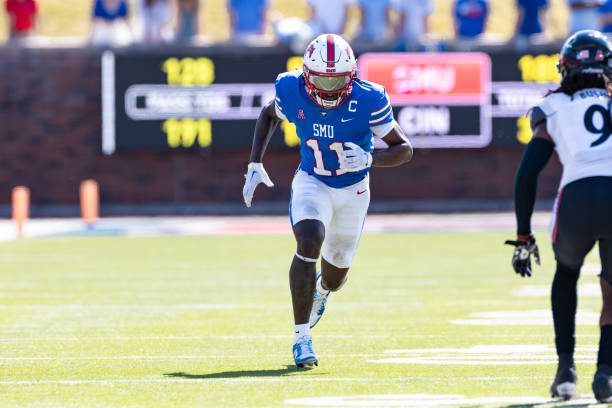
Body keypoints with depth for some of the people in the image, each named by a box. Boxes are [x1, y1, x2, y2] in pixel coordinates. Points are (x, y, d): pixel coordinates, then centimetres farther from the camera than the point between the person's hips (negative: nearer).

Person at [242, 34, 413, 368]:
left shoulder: (367, 100, -26)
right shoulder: (291, 91, -19)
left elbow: (404, 149, -17)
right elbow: (269, 115, 6)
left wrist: (369, 159, -36)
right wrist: (255, 165, -2)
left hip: (353, 190, 1)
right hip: (312, 183, -1)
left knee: (335, 276, 14)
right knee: (309, 243, -30)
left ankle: (321, 289, 56)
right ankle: (301, 336, -22)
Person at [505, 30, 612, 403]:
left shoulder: (554, 111, 23)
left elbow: (527, 175, 15)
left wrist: (524, 236, 21)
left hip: (577, 197, 0)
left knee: (566, 274, 31)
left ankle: (566, 366, 18)